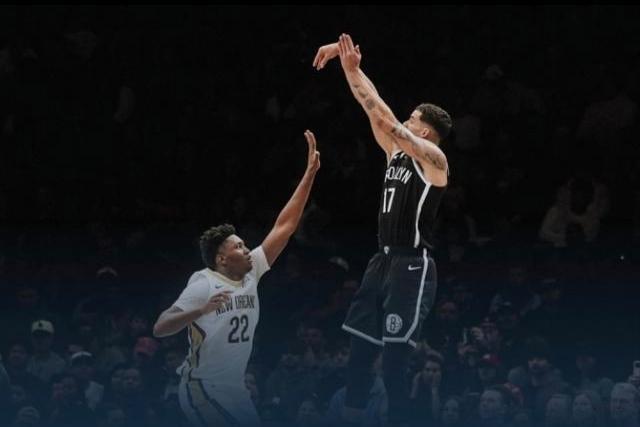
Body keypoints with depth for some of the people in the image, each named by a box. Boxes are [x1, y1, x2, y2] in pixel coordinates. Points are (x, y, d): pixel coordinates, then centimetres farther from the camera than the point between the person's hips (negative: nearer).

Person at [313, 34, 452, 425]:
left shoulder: (434, 159, -9)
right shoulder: (397, 153, 13)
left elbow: (387, 120, -19)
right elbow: (373, 111, 11)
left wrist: (354, 71, -17)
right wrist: (348, 66, -1)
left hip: (412, 266, -9)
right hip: (383, 260, 9)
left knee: (394, 360, -11)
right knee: (359, 352, 7)